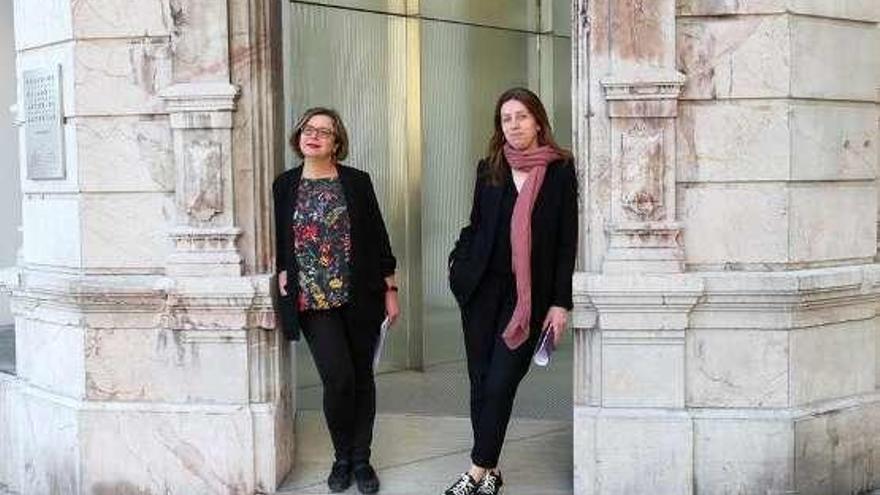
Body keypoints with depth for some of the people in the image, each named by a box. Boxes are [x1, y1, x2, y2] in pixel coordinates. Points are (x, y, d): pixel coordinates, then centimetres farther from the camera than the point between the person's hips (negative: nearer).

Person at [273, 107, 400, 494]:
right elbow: (278, 241, 13)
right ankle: (342, 457, 13)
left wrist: (390, 289, 2)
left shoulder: (357, 182, 1)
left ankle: (361, 460, 22)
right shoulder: (284, 186, 5)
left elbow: (377, 237, 3)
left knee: (362, 376, 7)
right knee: (338, 378, -10)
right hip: (313, 301, 0)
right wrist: (282, 272, -4)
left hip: (360, 297, 0)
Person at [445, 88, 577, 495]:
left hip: (530, 295, -3)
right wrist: (460, 262, -1)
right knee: (480, 382, 6)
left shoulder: (560, 171, -2)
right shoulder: (489, 168, 8)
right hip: (482, 291, 4)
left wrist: (560, 303, -6)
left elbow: (567, 242, -2)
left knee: (500, 383, -6)